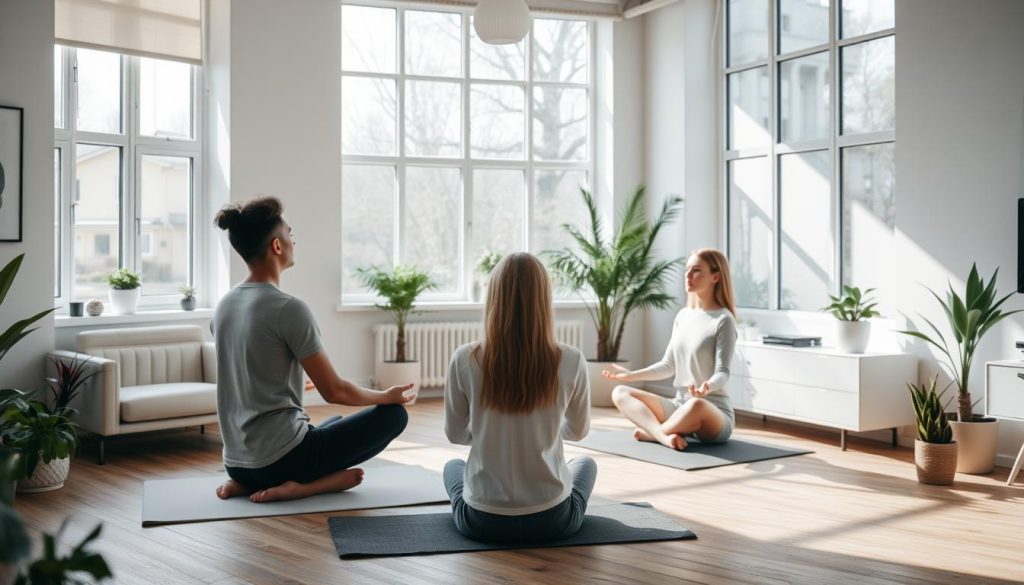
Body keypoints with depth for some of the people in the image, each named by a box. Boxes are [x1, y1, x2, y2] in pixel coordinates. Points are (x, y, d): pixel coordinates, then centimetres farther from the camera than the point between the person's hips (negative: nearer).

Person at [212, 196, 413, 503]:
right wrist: (386, 396, 5)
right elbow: (334, 391, -14)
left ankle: (250, 483, 9)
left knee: (335, 422, 35)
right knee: (393, 414, 5)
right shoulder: (289, 308, -17)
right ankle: (301, 485, -7)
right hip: (281, 459, -8)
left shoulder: (224, 306, 8)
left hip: (238, 463, 8)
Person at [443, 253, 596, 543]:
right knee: (586, 463, 35)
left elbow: (456, 434, 3)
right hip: (553, 519, 1)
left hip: (483, 520, 0)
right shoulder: (570, 361, -12)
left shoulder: (465, 359, -13)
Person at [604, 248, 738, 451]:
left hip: (714, 412, -7)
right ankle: (664, 436, -32)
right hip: (680, 406, 7)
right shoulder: (683, 316, 10)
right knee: (620, 393, -7)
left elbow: (722, 372, -18)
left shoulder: (723, 320, -10)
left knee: (696, 405, -42)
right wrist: (631, 375, 11)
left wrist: (707, 387, -39)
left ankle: (651, 432, -15)